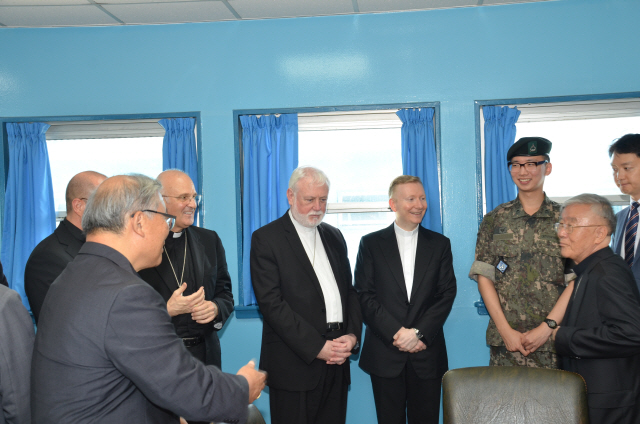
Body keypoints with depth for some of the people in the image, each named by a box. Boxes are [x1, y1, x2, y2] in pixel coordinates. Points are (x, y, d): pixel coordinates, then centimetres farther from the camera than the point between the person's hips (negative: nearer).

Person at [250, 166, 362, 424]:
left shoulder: (334, 236, 15)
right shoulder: (266, 239, -4)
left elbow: (350, 291, 15)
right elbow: (271, 302, -12)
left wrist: (353, 335, -2)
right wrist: (317, 347, -15)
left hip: (337, 361, 5)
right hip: (295, 362, -5)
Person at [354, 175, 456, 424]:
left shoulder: (440, 244, 9)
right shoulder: (371, 244, 4)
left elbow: (447, 294, 2)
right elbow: (365, 296, -3)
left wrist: (419, 333, -10)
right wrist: (397, 333, -12)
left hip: (427, 354, 1)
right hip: (385, 354, -1)